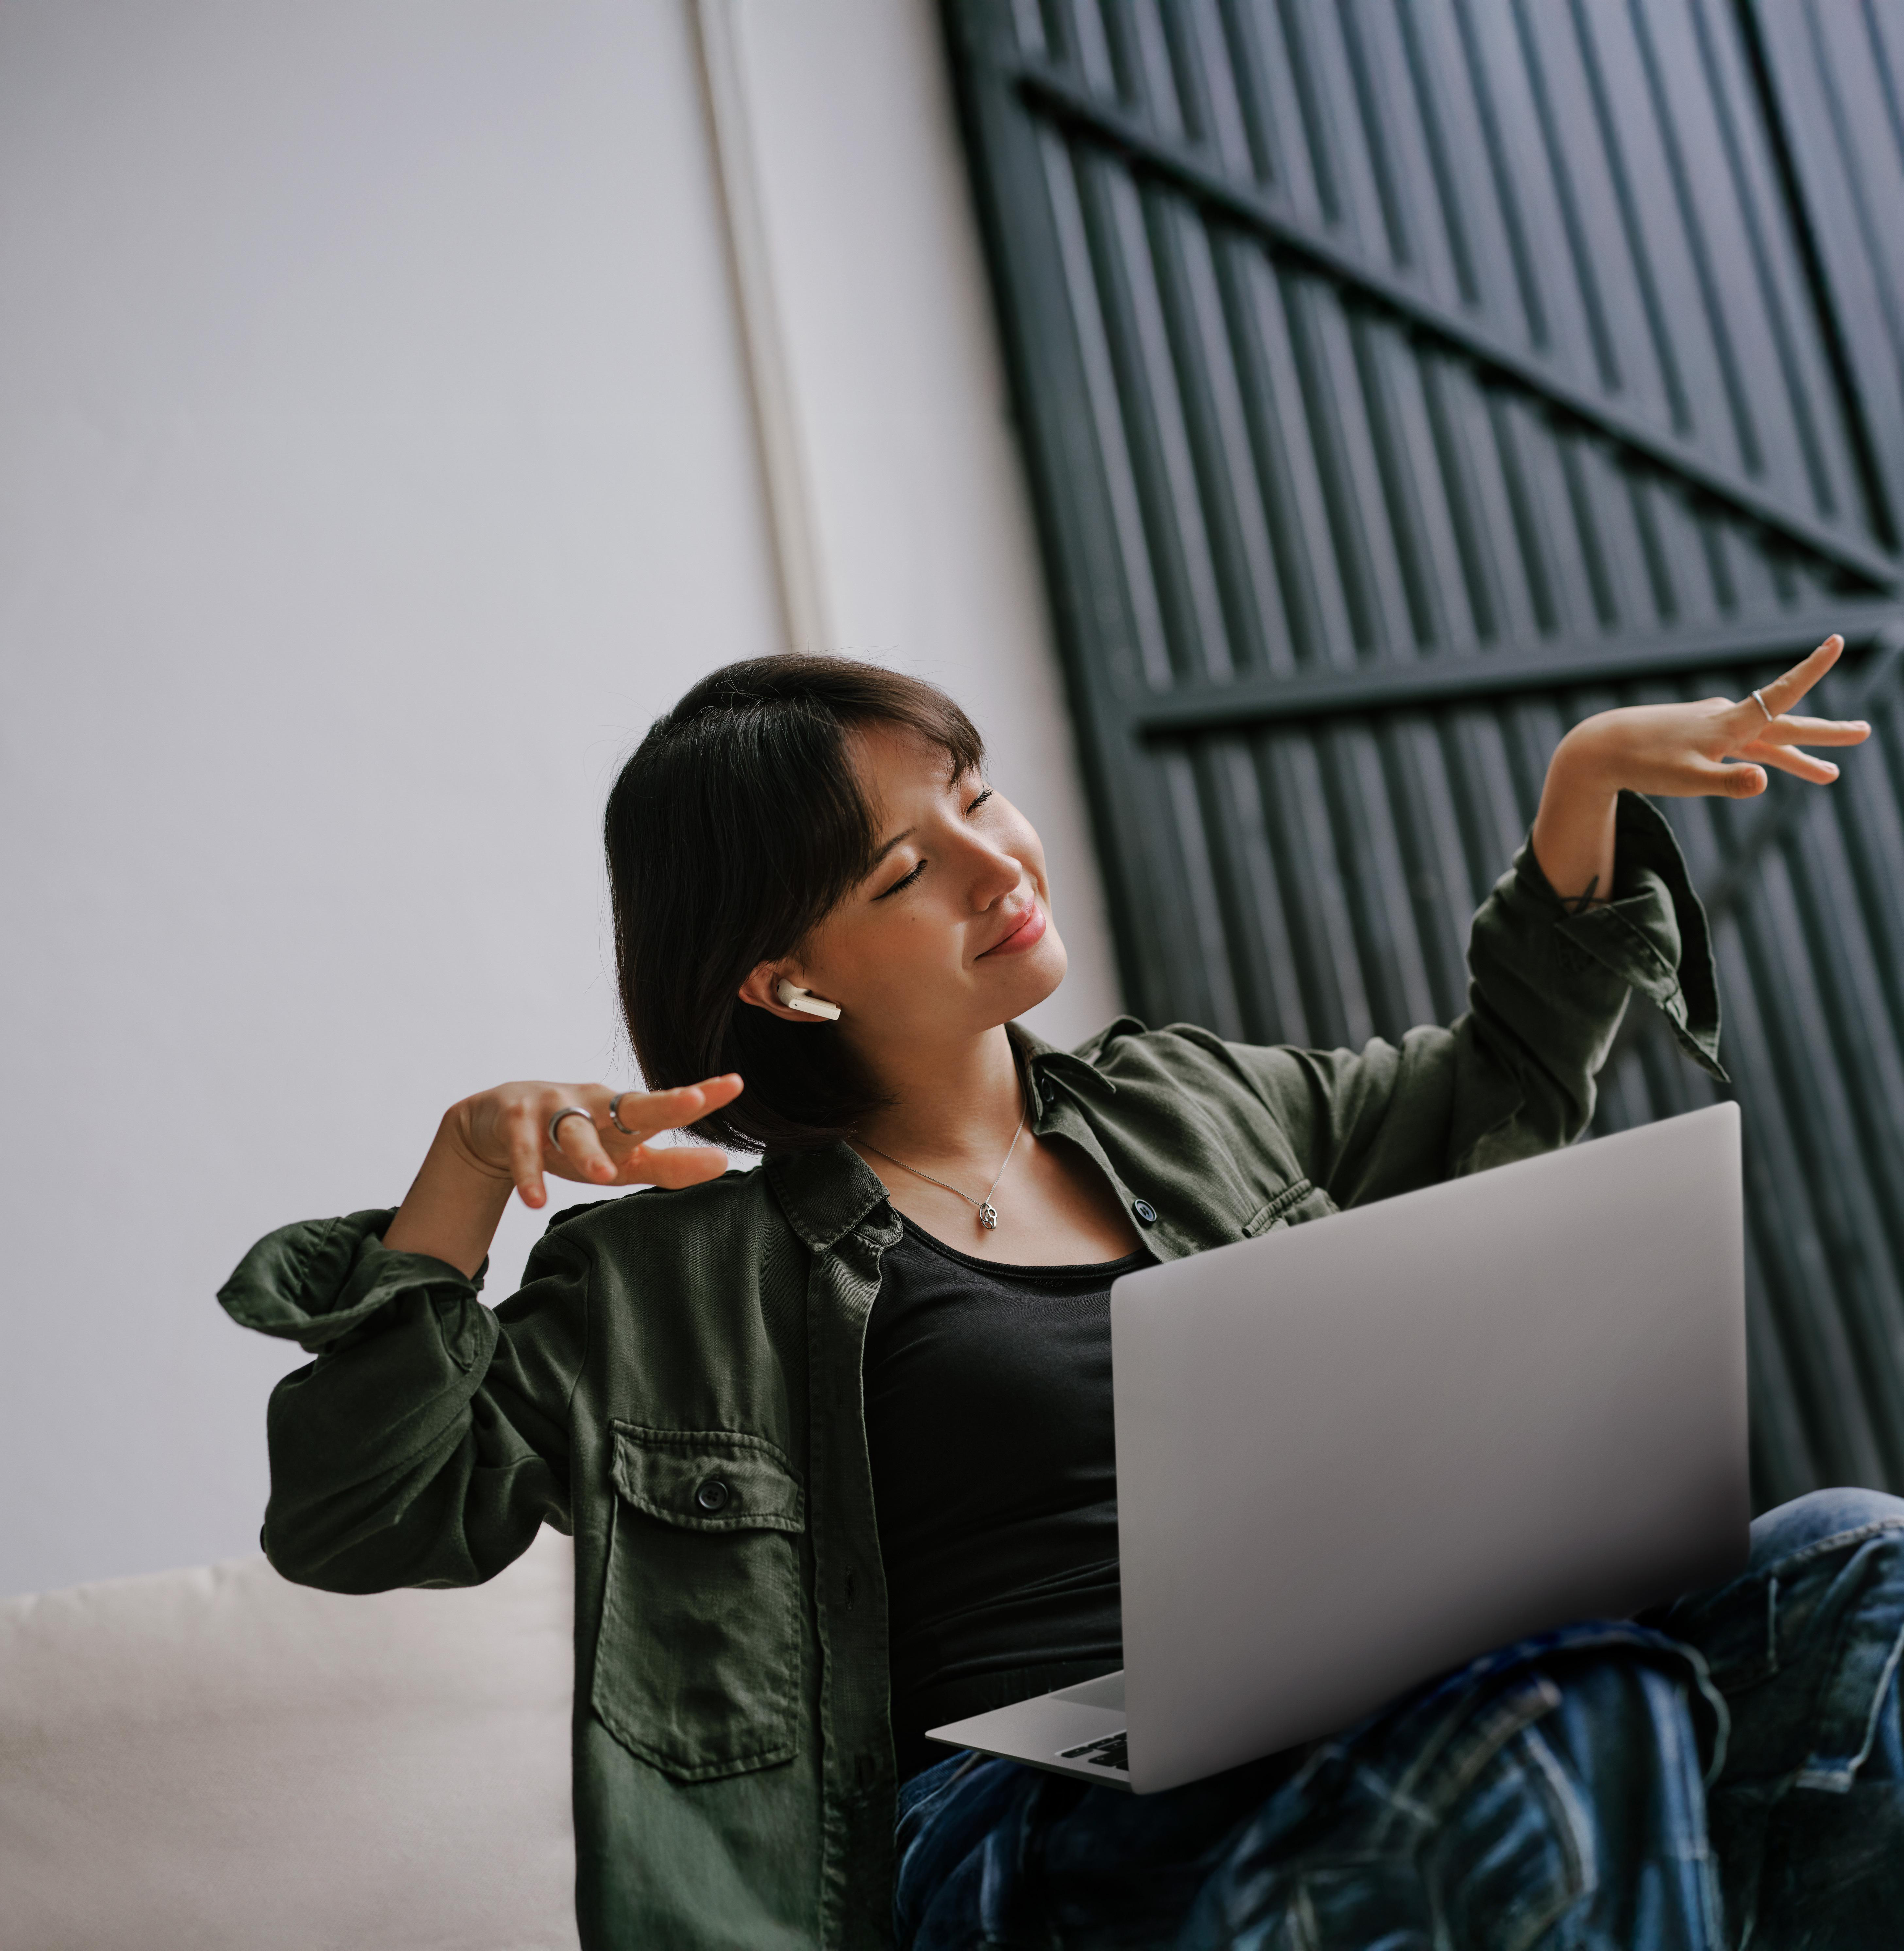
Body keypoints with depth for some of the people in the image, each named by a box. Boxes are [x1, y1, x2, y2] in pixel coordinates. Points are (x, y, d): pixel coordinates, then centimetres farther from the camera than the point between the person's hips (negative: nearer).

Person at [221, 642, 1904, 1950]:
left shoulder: (1194, 1108, 17)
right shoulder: (690, 1271, 2)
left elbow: (1496, 1092, 31)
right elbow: (364, 1520, -1)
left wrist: (1588, 783, 19)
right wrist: (468, 1167, -14)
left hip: (1375, 1770, 6)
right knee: (1581, 1726, -33)